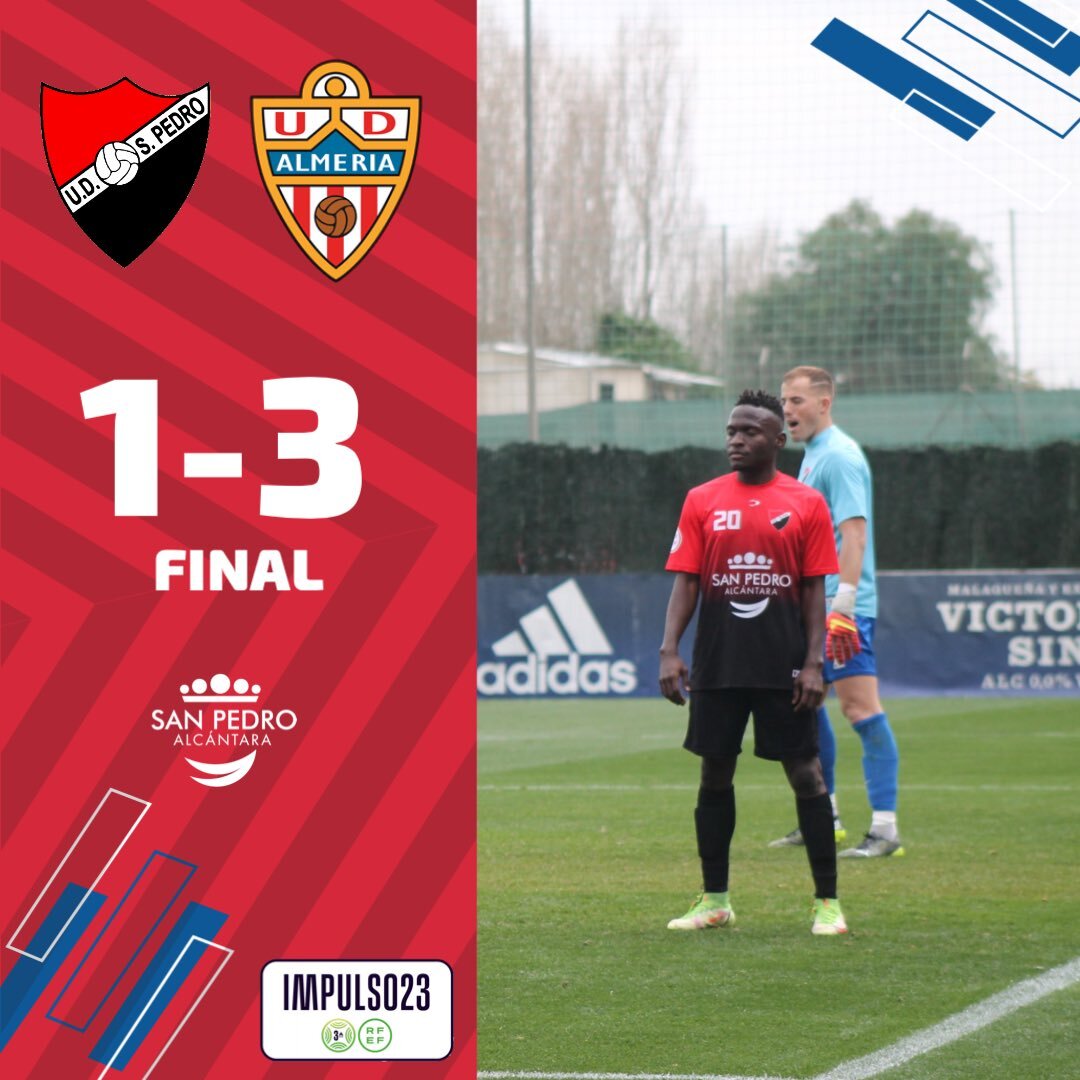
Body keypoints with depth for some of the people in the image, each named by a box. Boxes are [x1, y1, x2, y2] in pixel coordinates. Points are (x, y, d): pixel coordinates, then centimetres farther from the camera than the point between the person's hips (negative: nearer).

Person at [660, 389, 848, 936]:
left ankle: (827, 901, 3)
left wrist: (813, 663, -7)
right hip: (716, 663, 2)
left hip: (783, 665, -2)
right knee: (714, 773, 6)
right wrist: (669, 651, -7)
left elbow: (815, 591, 1)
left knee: (805, 773, -2)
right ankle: (714, 900, 15)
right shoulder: (702, 501, 6)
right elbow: (685, 582, 4)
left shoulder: (806, 504, 2)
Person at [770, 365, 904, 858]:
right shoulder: (812, 455, 17)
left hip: (844, 606, -11)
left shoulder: (839, 457, -12)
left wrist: (842, 604, -27)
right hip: (811, 606, 11)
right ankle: (823, 817, 25)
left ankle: (884, 828, -14)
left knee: (861, 707, -12)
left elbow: (854, 532, -21)